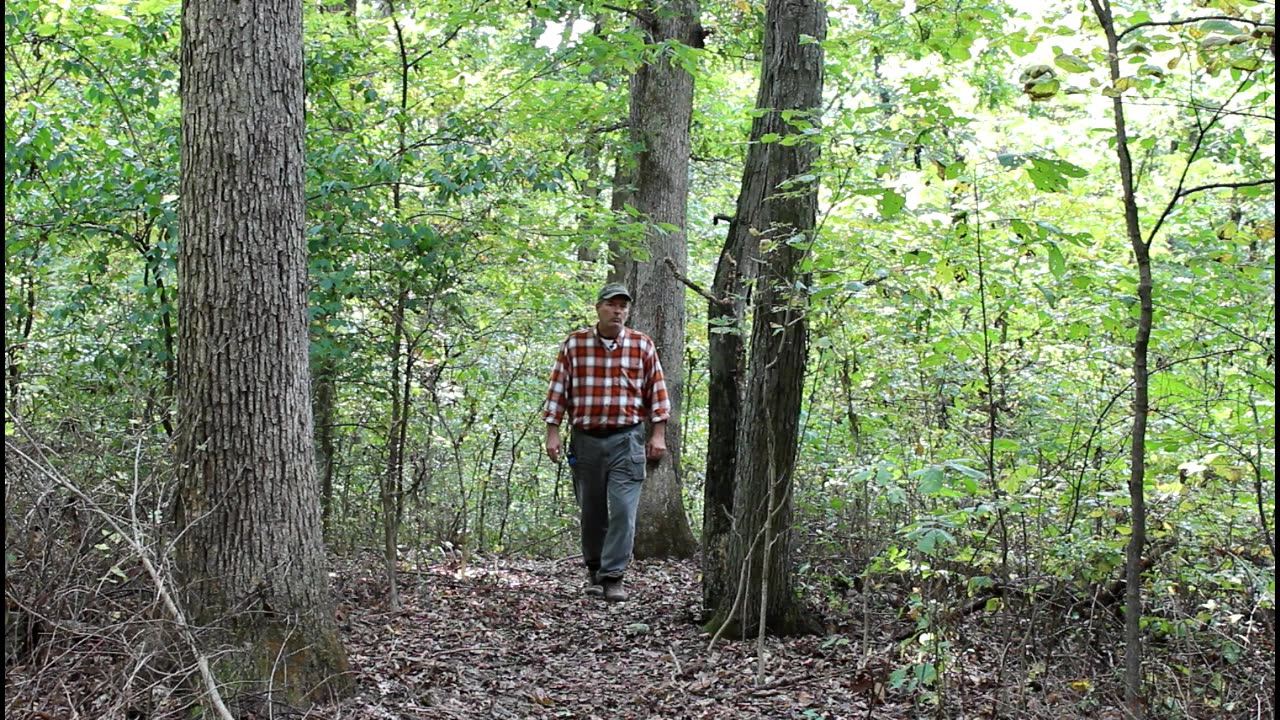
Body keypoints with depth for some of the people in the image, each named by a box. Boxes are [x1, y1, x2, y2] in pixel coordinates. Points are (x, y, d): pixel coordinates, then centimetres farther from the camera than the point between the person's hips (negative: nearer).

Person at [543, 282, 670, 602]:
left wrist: (658, 433, -1)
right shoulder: (574, 344, 2)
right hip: (585, 439, 1)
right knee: (590, 512, 10)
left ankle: (613, 577, -3)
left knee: (623, 510, -8)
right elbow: (558, 390, 3)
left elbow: (656, 392, 5)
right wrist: (552, 433, -1)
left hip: (626, 439, -1)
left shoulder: (643, 345, 2)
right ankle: (594, 571, 26)